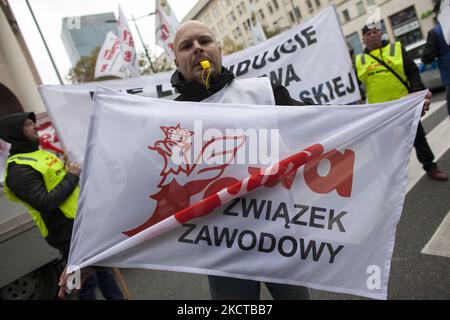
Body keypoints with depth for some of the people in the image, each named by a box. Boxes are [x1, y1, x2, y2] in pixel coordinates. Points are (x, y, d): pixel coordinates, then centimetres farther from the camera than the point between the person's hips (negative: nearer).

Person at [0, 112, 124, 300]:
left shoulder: (40, 153, 15)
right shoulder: (19, 170, -16)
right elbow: (46, 203, -26)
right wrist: (71, 177, -17)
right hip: (68, 233, -9)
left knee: (103, 267, 21)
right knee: (88, 281, 3)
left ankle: (116, 298, 38)